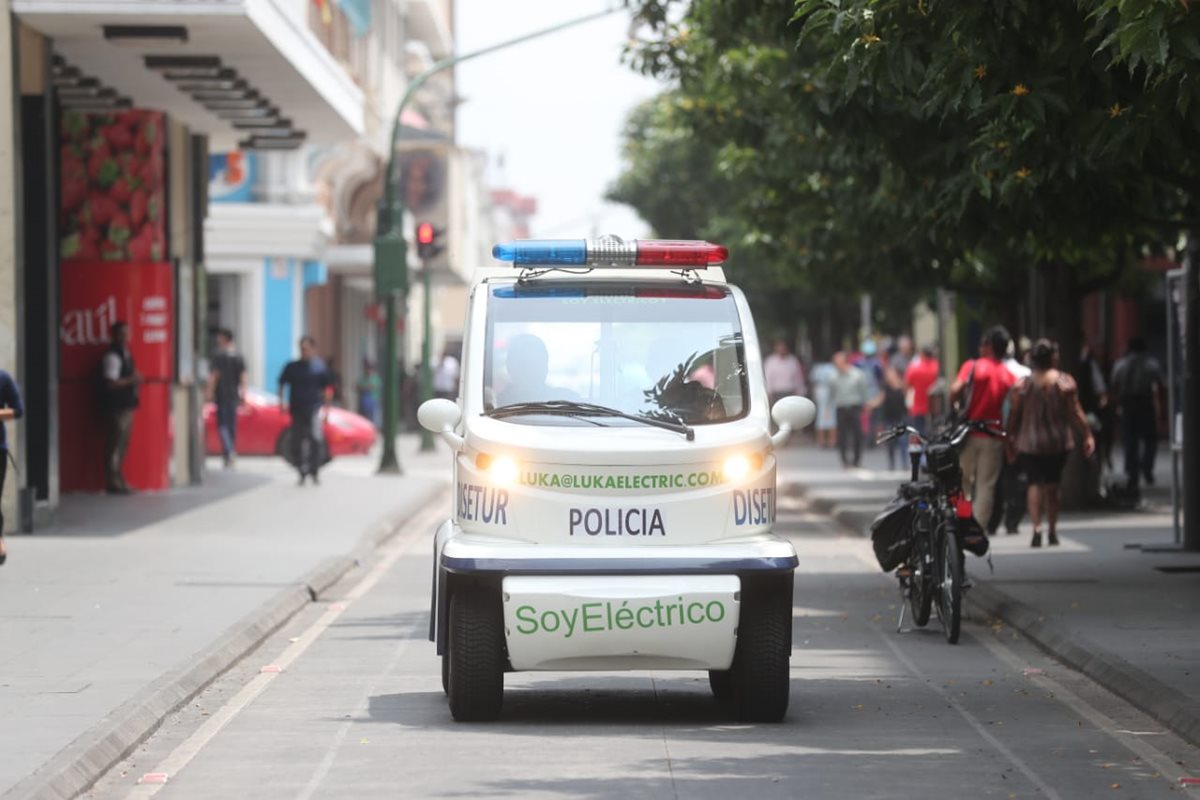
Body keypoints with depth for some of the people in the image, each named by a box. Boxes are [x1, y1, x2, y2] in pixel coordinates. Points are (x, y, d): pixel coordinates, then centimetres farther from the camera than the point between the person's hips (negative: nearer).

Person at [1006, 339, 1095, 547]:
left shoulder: (1023, 384, -3)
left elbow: (1014, 415, -1)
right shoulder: (1065, 382, -5)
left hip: (1029, 443, -1)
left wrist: (1011, 440, 7)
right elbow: (1075, 413, -7)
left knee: (1034, 483, 1)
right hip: (1057, 443, 1)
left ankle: (1037, 527, -18)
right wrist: (1087, 436, -1)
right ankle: (1052, 531, 15)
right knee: (1052, 485, 13)